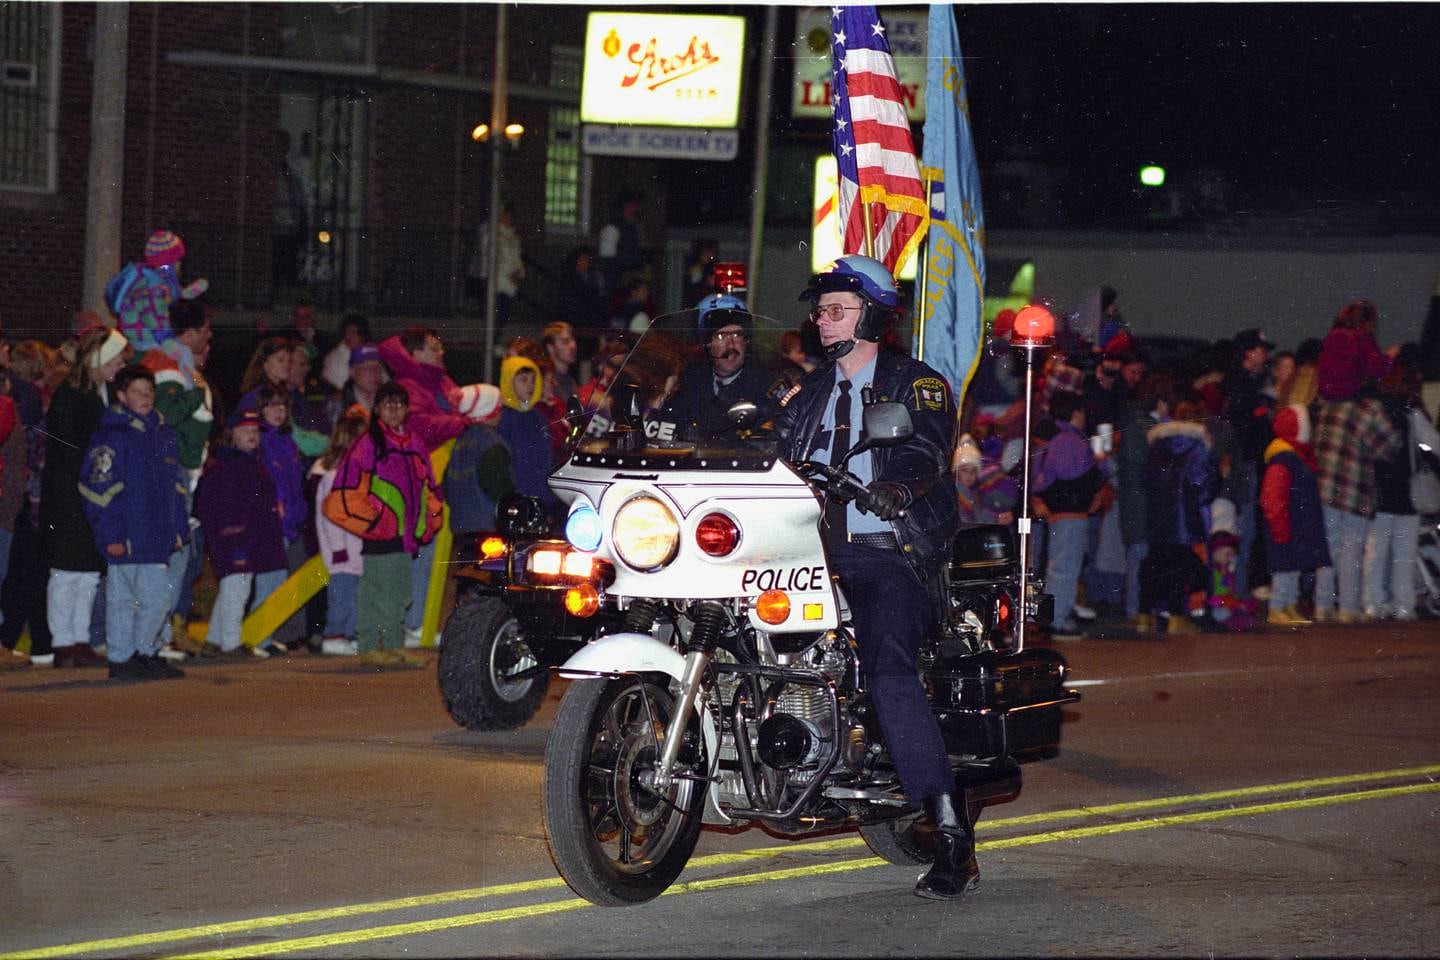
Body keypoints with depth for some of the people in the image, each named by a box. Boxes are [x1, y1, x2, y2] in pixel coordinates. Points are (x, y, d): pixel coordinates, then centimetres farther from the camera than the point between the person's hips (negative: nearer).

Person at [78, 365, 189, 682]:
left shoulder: (163, 434, 16)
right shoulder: (112, 436, -10)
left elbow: (175, 485, 23)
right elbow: (99, 489, -13)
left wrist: (179, 527, 17)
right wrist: (111, 535, -17)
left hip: (157, 537, 8)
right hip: (128, 539, -8)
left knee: (123, 599, 11)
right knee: (157, 597, -9)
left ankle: (122, 660, 14)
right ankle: (142, 653, 2)